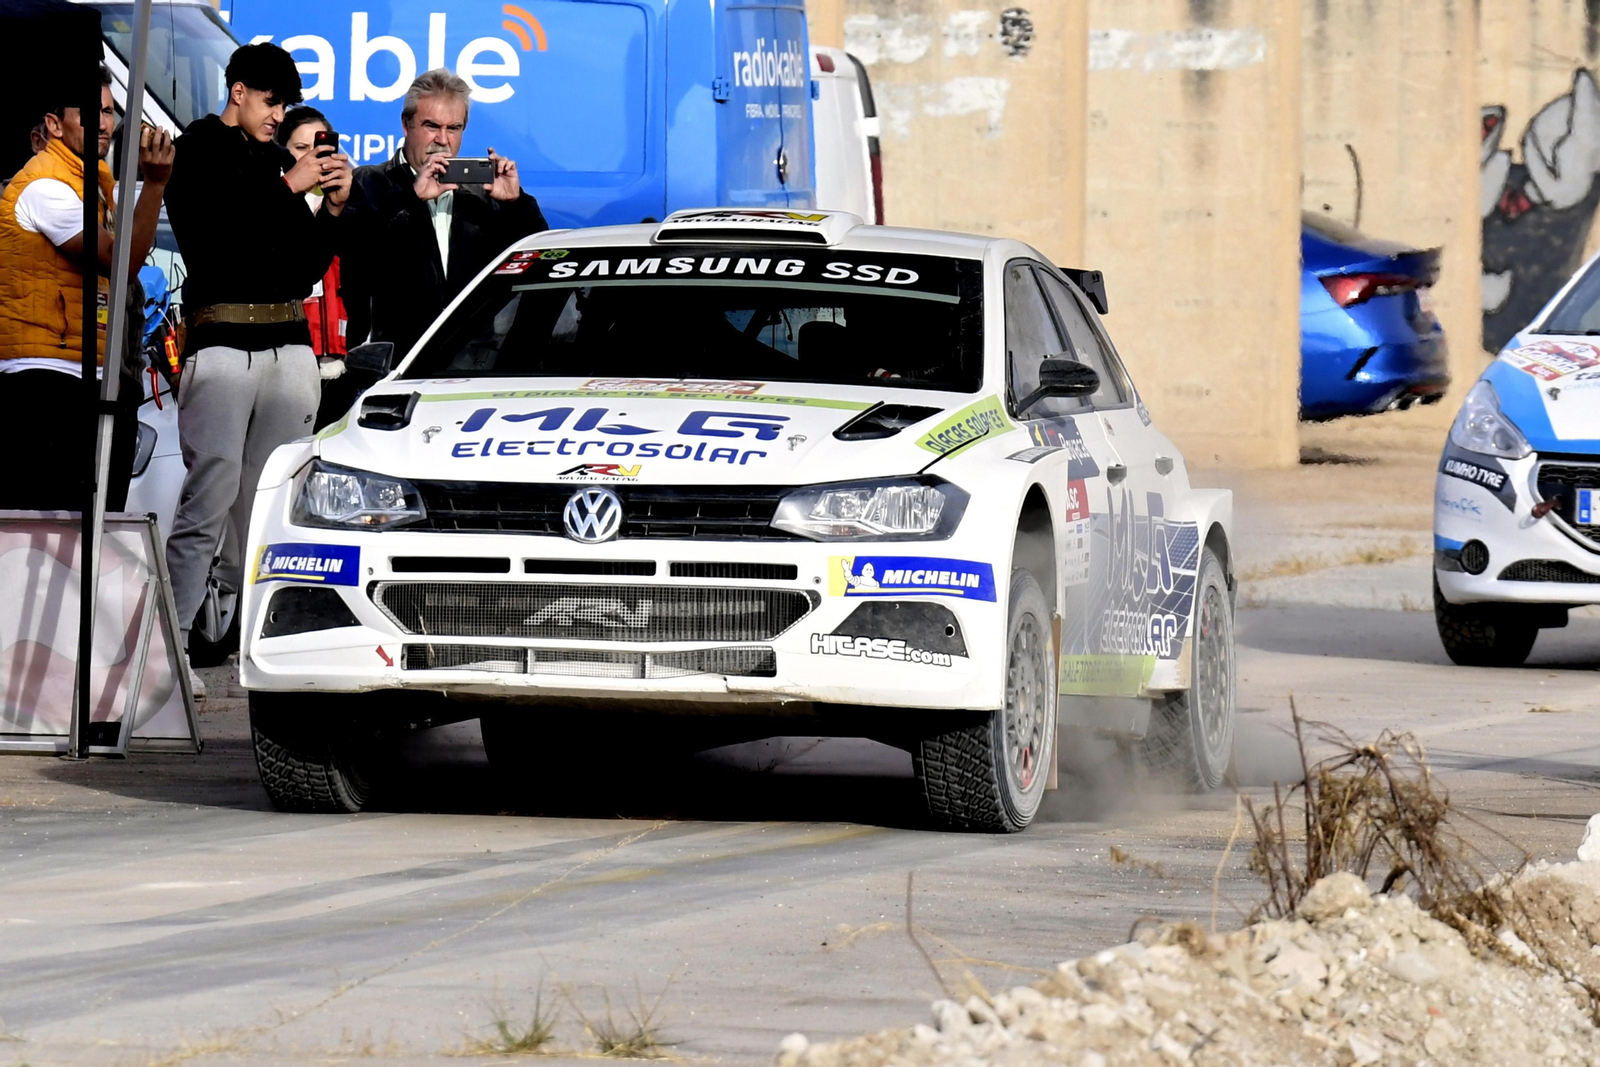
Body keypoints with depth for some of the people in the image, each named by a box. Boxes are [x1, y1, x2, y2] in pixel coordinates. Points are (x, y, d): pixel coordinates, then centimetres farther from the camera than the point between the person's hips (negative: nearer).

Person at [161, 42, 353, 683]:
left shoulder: (278, 161, 21)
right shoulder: (198, 153, 3)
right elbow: (209, 241, -12)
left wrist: (332, 208, 5)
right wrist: (288, 189, -11)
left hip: (288, 343, 6)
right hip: (222, 340, -6)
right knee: (210, 498, -14)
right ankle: (169, 644, -17)